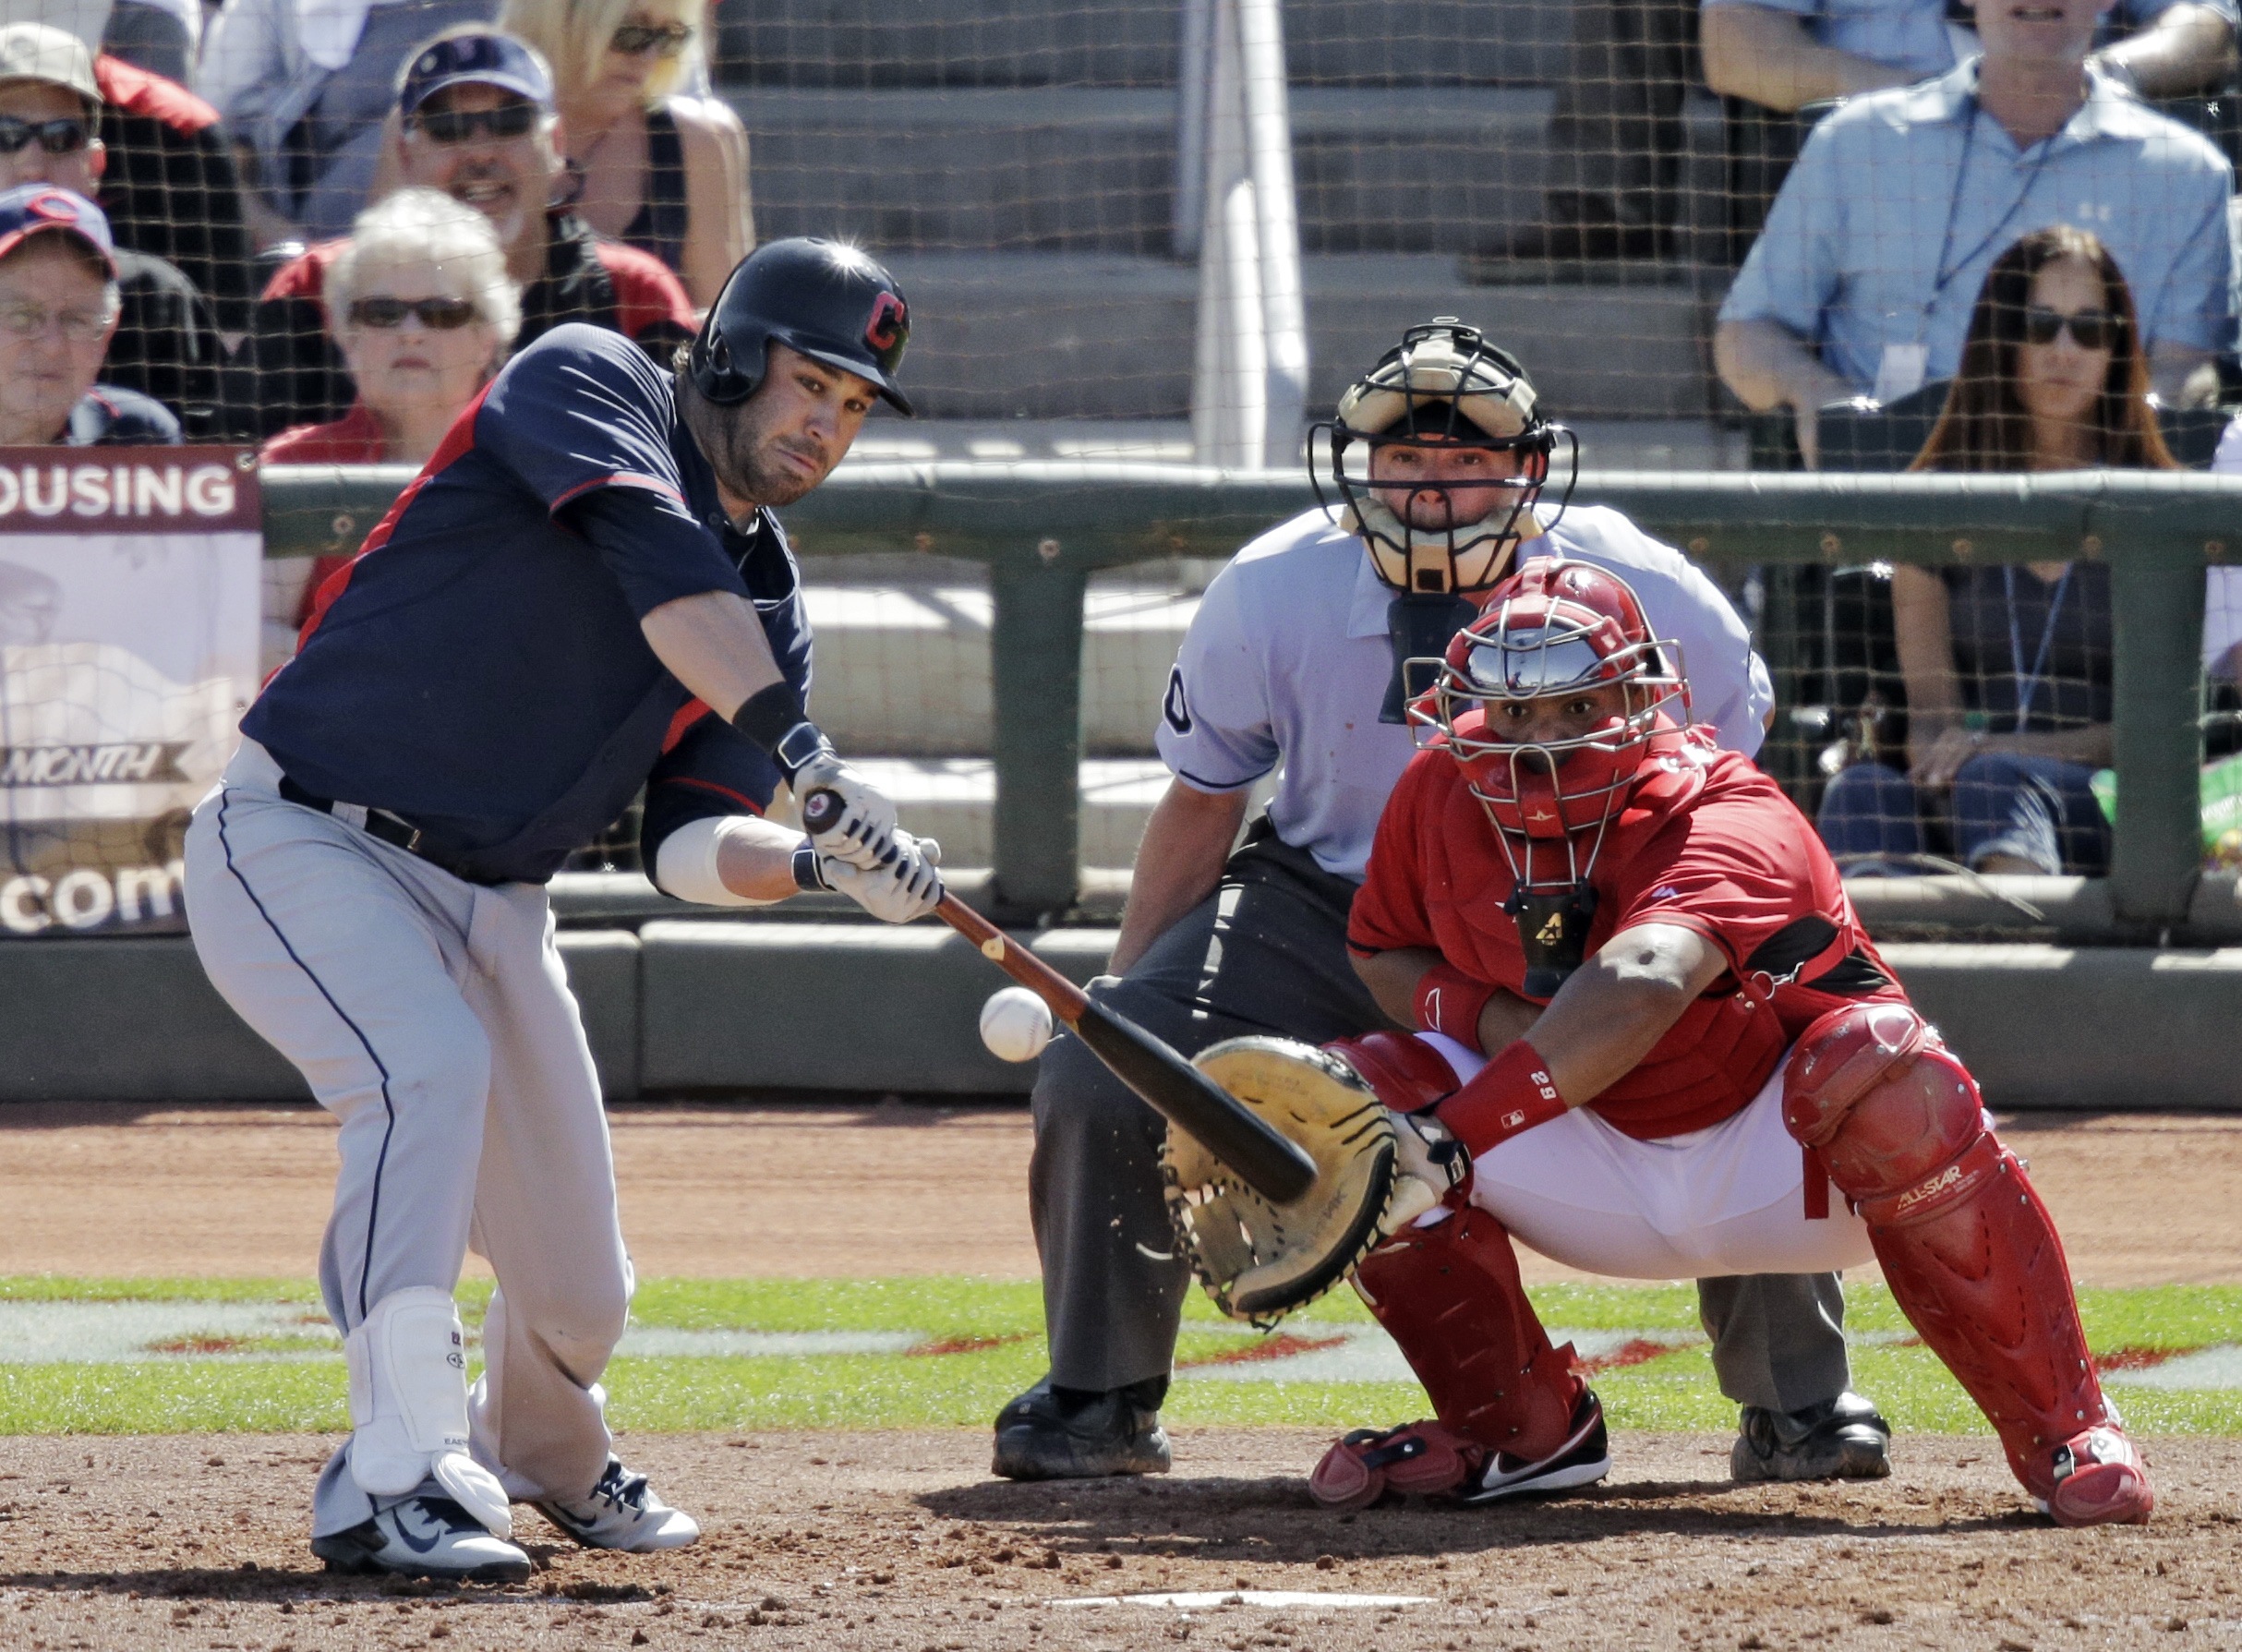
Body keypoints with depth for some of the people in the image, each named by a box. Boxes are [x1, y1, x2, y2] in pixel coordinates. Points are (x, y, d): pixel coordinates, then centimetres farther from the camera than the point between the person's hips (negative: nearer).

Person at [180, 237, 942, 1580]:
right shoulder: (590, 384, -9)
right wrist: (801, 746, -38)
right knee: (428, 1068, -35)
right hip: (301, 847, -7)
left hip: (493, 904, 7)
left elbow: (691, 845, -3)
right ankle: (401, 1479, -37)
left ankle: (542, 1451, 43)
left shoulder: (769, 608, 8)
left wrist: (821, 862, -24)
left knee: (579, 1297, 7)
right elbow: (658, 564, -29)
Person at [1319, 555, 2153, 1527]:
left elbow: (1641, 985, -49)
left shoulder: (1731, 826, -30)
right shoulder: (1441, 794, -10)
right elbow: (1380, 951, 8)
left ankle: (2059, 1426, -23)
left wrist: (1447, 1136, -61)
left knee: (1884, 1070, -37)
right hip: (1596, 1174, 5)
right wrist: (1489, 1015, -17)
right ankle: (1517, 1427, 2)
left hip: (1777, 1162, -5)